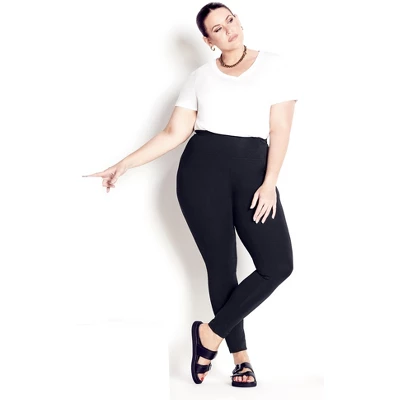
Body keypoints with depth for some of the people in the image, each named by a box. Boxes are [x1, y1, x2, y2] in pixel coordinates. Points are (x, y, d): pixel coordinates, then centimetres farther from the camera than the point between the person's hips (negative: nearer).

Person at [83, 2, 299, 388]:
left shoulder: (274, 65, 7)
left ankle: (210, 333, 5)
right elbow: (174, 133, 9)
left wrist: (269, 182, -10)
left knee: (278, 265, -11)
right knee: (221, 265, 0)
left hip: (252, 170, 0)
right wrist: (126, 163, 3)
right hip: (203, 169, 0)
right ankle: (240, 355, 15)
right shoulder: (199, 77, 11)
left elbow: (280, 129, 1)